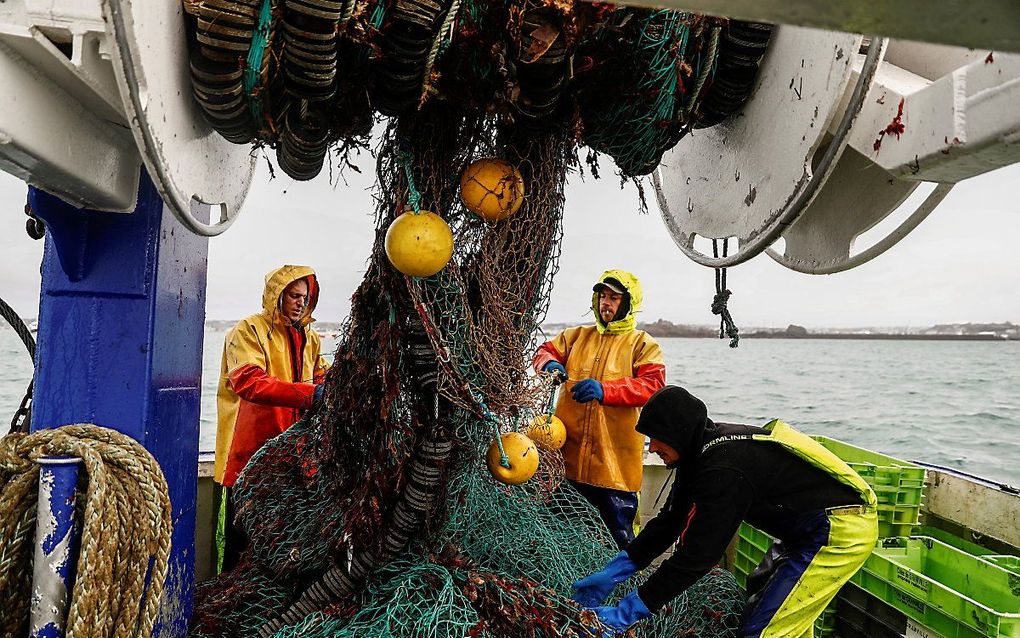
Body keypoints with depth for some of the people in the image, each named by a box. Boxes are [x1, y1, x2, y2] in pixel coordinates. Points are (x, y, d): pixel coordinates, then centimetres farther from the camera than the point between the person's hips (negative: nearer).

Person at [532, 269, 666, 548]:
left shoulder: (643, 344, 0)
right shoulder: (578, 335, 14)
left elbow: (652, 385, -14)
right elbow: (546, 350, 12)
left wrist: (604, 390, -30)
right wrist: (549, 363, -15)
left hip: (615, 460, -4)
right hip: (568, 454, 4)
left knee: (618, 534, 6)